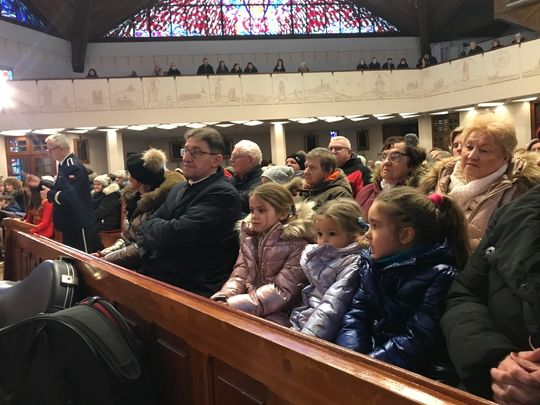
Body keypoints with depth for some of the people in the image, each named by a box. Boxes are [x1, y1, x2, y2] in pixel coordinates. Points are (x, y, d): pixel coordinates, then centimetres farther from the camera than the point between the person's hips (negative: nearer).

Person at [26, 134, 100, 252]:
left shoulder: (74, 166, -22)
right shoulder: (65, 164, 11)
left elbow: (71, 196, -30)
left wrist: (50, 194, -16)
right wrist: (40, 183, 13)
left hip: (80, 224, -11)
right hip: (71, 223, 11)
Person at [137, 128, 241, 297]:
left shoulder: (223, 194, -12)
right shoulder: (179, 189, 16)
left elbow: (176, 235, -20)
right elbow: (145, 228, 14)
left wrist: (151, 226, 0)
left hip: (192, 289, -7)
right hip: (154, 277, 7)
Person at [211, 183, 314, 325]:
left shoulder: (297, 243, -9)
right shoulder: (248, 236, 11)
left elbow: (282, 291, -15)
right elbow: (239, 275, 7)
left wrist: (231, 305, -21)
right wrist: (222, 299, -14)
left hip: (275, 315, -5)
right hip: (247, 309, 6)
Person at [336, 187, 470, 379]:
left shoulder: (441, 276, -13)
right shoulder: (372, 263, 7)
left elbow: (417, 340, -19)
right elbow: (356, 315, 3)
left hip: (420, 373, -6)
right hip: (373, 352, 6)